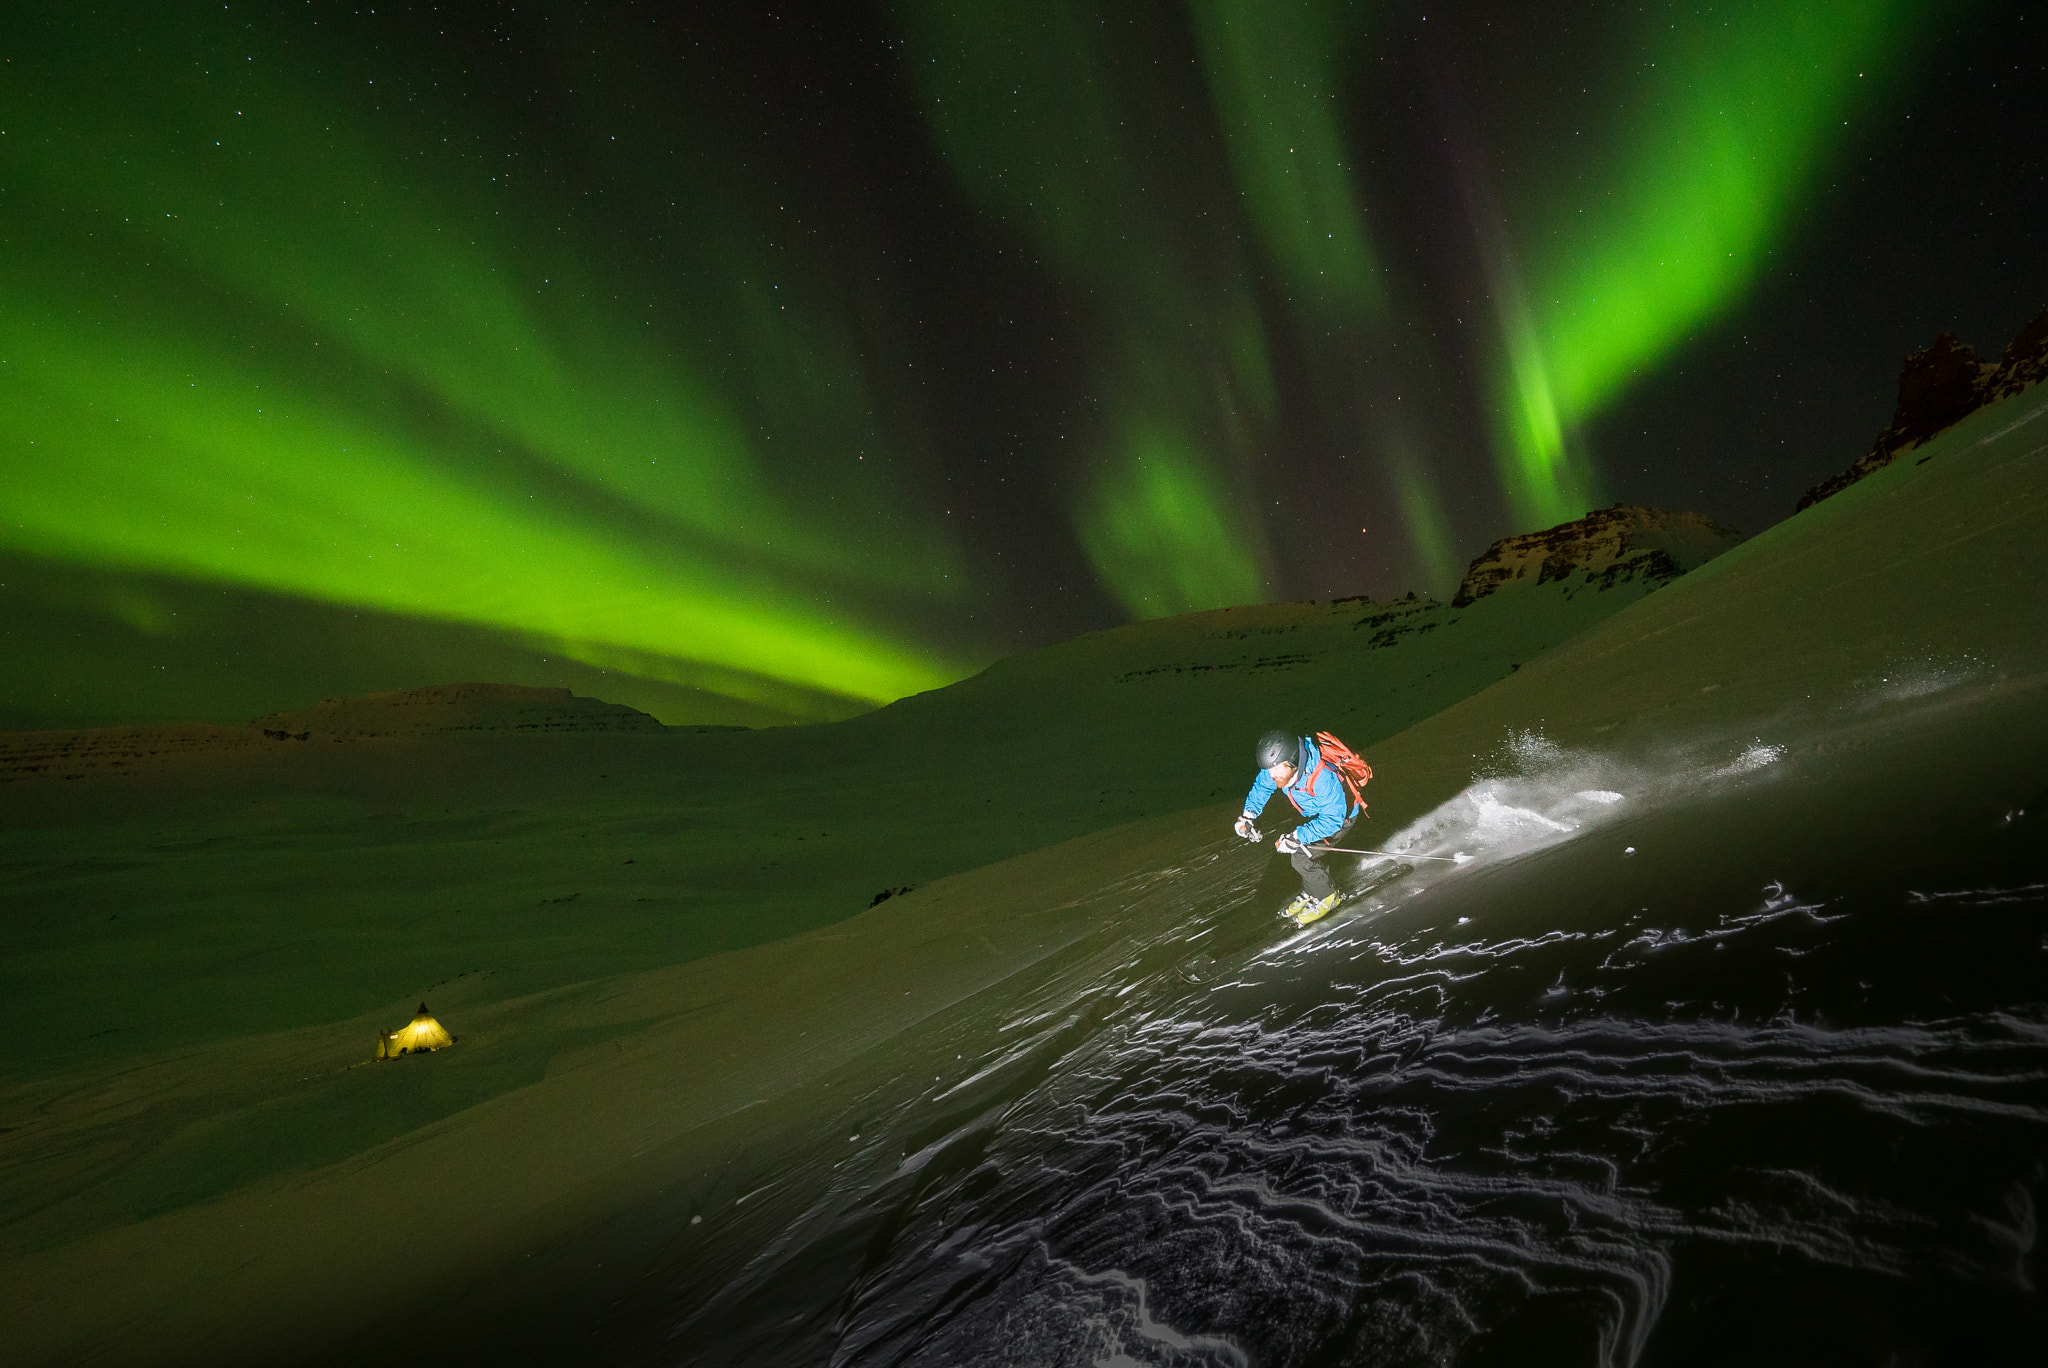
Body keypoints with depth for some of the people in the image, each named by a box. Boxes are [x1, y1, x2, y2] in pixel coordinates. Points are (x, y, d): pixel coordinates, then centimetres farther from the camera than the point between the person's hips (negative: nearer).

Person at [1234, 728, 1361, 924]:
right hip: (1317, 814, 7)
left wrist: (1297, 837, -38)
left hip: (1342, 815, -7)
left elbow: (1332, 820, -35)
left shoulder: (1323, 778, -42)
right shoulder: (1275, 767, -21)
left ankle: (1326, 897, 9)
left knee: (1302, 856, -14)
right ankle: (1312, 893, 27)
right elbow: (1261, 786, 0)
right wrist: (1248, 815, -13)